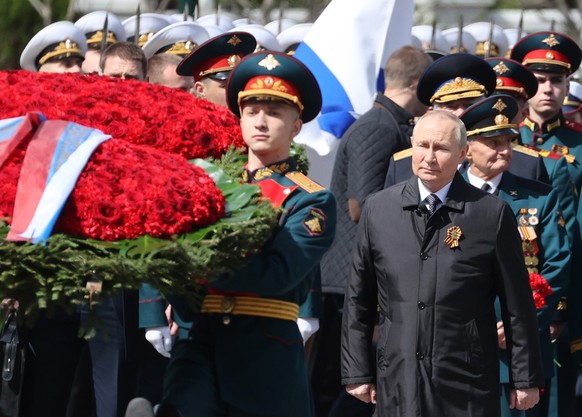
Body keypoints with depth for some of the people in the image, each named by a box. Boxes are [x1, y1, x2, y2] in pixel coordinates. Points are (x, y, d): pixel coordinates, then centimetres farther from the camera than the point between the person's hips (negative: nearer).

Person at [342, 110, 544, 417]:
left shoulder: (493, 215, -1)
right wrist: (356, 371, 8)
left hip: (467, 388, -2)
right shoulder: (378, 209, 7)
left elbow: (517, 305, 1)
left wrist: (526, 379, 2)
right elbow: (358, 299, 10)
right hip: (397, 384, 2)